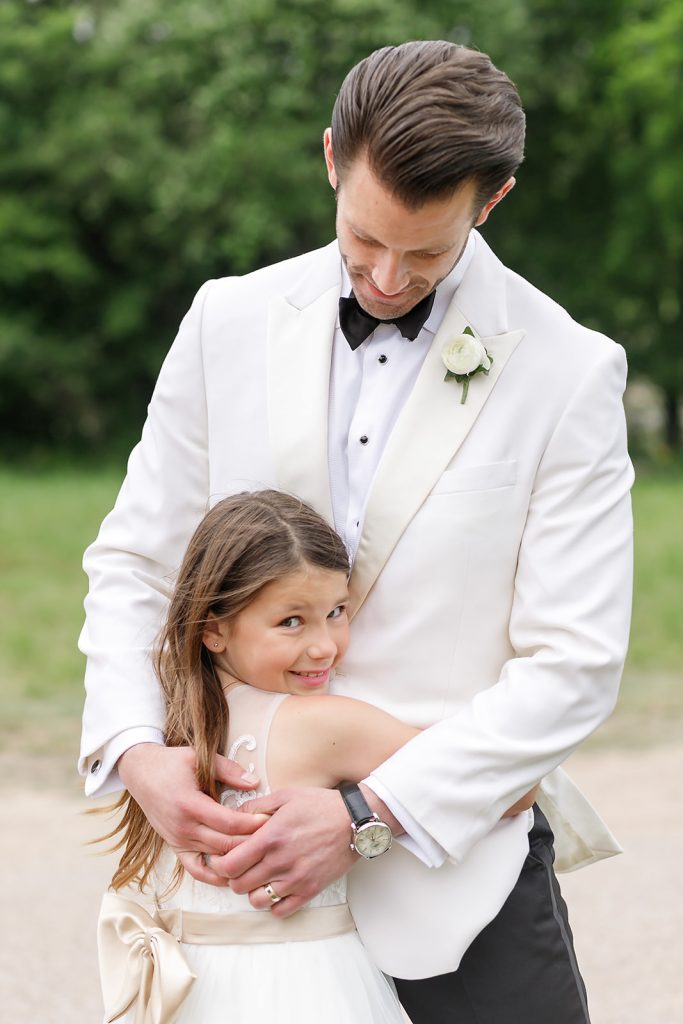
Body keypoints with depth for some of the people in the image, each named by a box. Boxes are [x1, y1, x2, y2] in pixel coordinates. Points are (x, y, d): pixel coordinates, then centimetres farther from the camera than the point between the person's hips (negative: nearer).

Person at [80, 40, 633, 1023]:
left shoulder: (569, 370, -6)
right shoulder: (232, 321, 3)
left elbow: (572, 663, -9)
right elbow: (134, 562, 8)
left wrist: (371, 811, -17)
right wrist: (135, 749, -10)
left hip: (460, 850, -2)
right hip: (248, 844, 2)